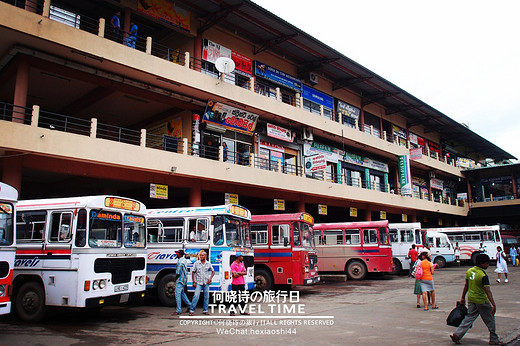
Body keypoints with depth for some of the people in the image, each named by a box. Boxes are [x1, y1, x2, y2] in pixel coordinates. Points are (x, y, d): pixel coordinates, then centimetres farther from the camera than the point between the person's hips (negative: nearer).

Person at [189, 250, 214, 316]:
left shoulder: (208, 264, 4)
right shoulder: (196, 263, 0)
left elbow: (213, 271, 14)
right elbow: (193, 272, 2)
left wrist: (210, 278, -1)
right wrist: (194, 282, -4)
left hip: (206, 283, 2)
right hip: (198, 283, -2)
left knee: (206, 297, 6)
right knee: (196, 296, -11)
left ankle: (205, 310, 17)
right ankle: (191, 310, -2)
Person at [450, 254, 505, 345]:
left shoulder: (469, 271, 2)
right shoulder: (483, 276, -19)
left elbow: (466, 286, 10)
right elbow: (488, 291, -25)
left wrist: (463, 297, 17)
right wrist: (494, 305, -27)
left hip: (471, 299, 6)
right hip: (482, 301, -6)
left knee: (469, 318, 9)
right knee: (490, 320, 12)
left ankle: (457, 334, 1)